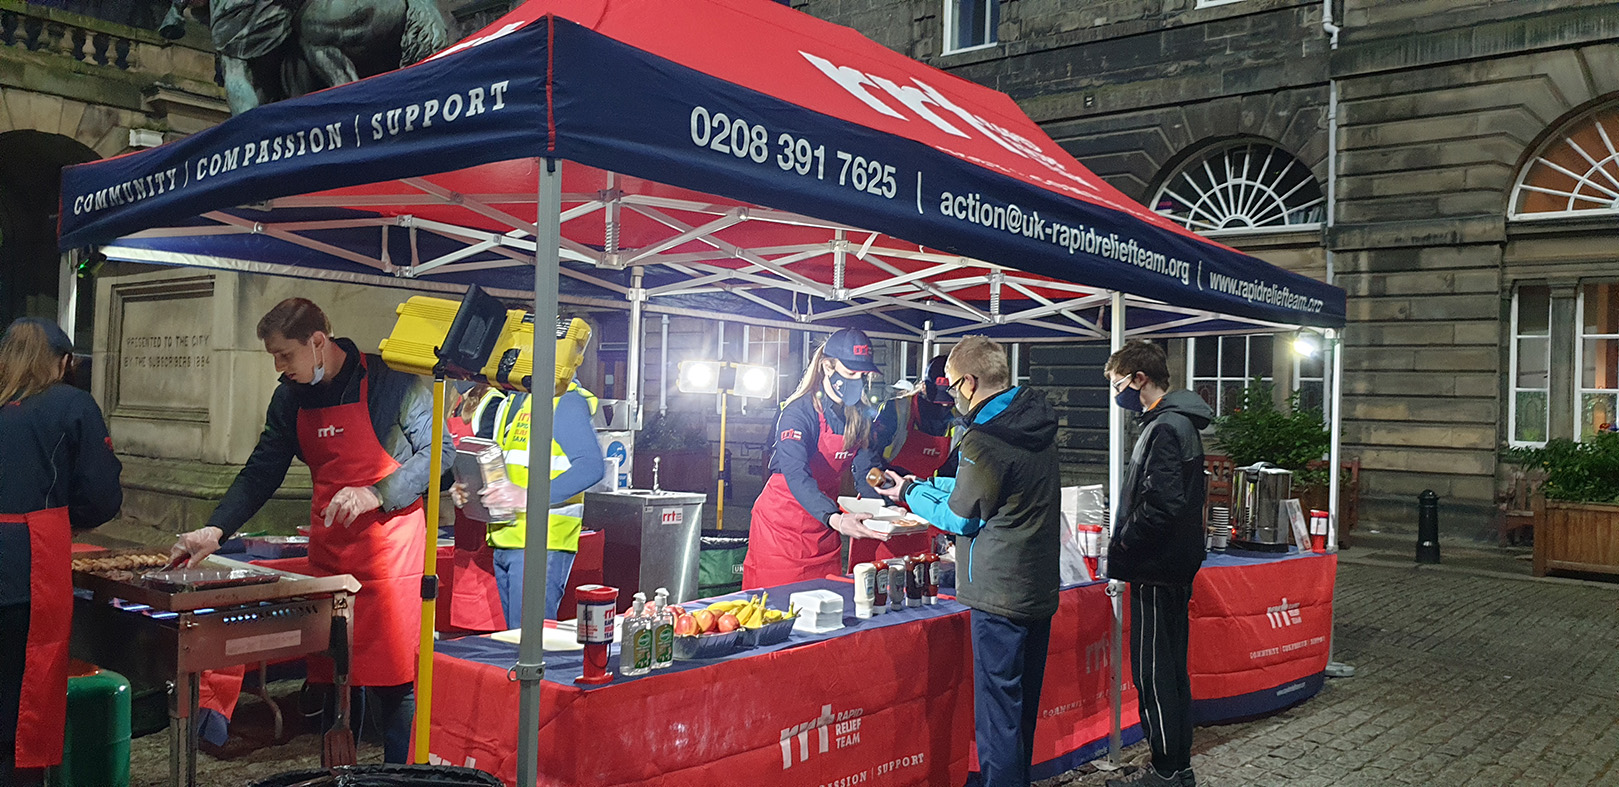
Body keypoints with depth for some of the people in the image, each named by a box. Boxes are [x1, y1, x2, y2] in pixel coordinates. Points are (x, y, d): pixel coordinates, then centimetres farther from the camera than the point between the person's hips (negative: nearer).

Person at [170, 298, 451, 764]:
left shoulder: (391, 381, -9)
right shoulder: (290, 397, 10)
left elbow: (437, 451, -7)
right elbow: (261, 473, 13)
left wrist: (375, 494, -17)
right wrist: (215, 530, 0)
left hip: (389, 551, -6)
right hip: (327, 555, 6)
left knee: (392, 680, -4)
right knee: (331, 674, 7)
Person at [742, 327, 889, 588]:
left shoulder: (858, 415, 2)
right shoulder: (800, 412, -20)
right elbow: (796, 476, -32)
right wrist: (836, 519, -47)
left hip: (825, 523, 6)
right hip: (782, 524, -6)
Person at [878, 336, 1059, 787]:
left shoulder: (985, 440, -21)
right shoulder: (1035, 423, 8)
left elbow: (960, 517, -10)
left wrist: (909, 494, 6)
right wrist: (919, 484, 20)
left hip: (1000, 593, -9)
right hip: (1040, 587, 9)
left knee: (997, 708, 0)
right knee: (1022, 702, 20)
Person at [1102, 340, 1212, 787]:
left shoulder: (1166, 428, -18)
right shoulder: (1178, 422, 15)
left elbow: (1161, 504, -26)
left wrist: (1122, 546, -15)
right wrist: (1125, 545, 14)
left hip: (1157, 572, -11)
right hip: (1174, 567, 11)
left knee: (1152, 671, -3)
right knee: (1171, 667, 16)